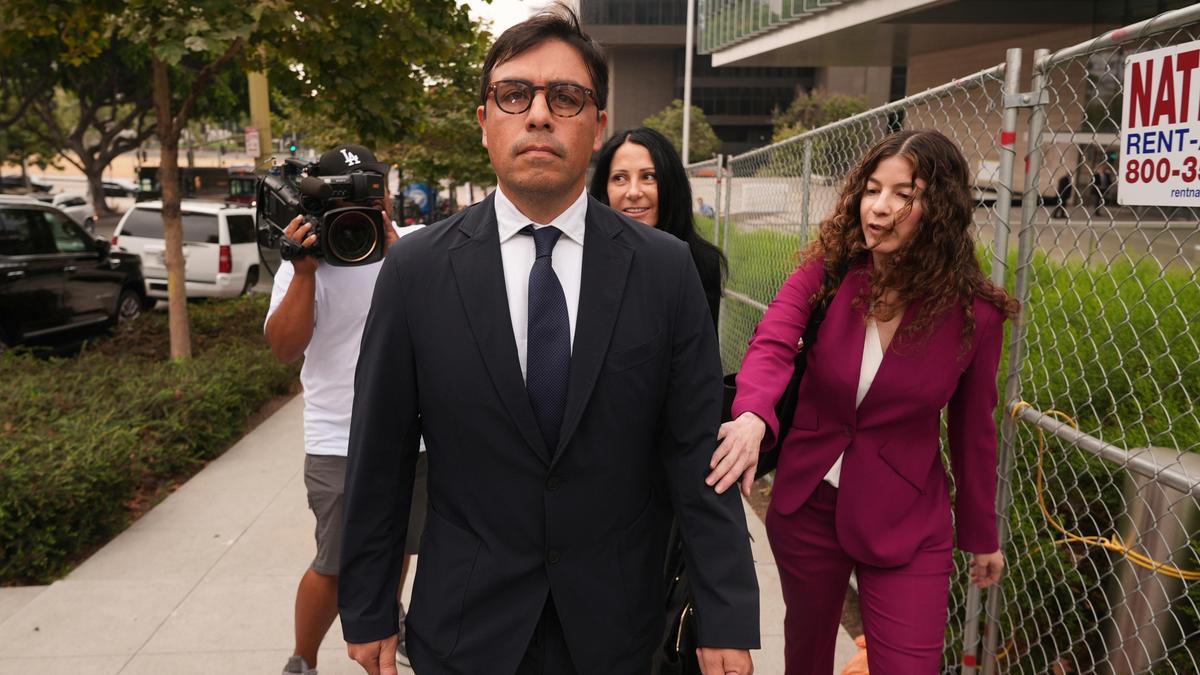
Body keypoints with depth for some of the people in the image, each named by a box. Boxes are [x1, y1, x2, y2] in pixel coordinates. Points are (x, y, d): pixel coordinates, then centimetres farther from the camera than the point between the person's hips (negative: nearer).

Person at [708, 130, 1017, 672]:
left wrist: (981, 535, 9)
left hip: (904, 524, -1)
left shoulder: (974, 313, -11)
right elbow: (771, 345, -27)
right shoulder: (826, 271, -10)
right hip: (805, 501, 2)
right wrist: (753, 415, -49)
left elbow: (972, 430, 0)